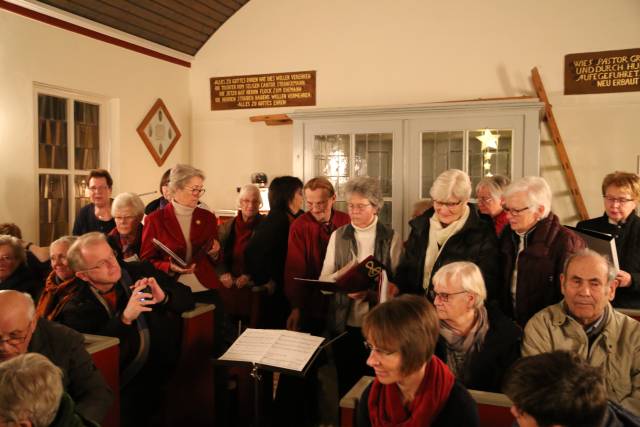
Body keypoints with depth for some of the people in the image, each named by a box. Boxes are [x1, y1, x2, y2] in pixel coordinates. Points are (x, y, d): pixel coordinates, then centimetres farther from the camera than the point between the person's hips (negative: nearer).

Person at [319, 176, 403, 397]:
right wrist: (342, 274, -19)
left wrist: (370, 294, -20)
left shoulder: (391, 238, -1)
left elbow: (398, 283, -4)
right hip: (344, 324, 2)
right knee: (346, 383, 11)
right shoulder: (338, 236, 5)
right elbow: (323, 282, 1)